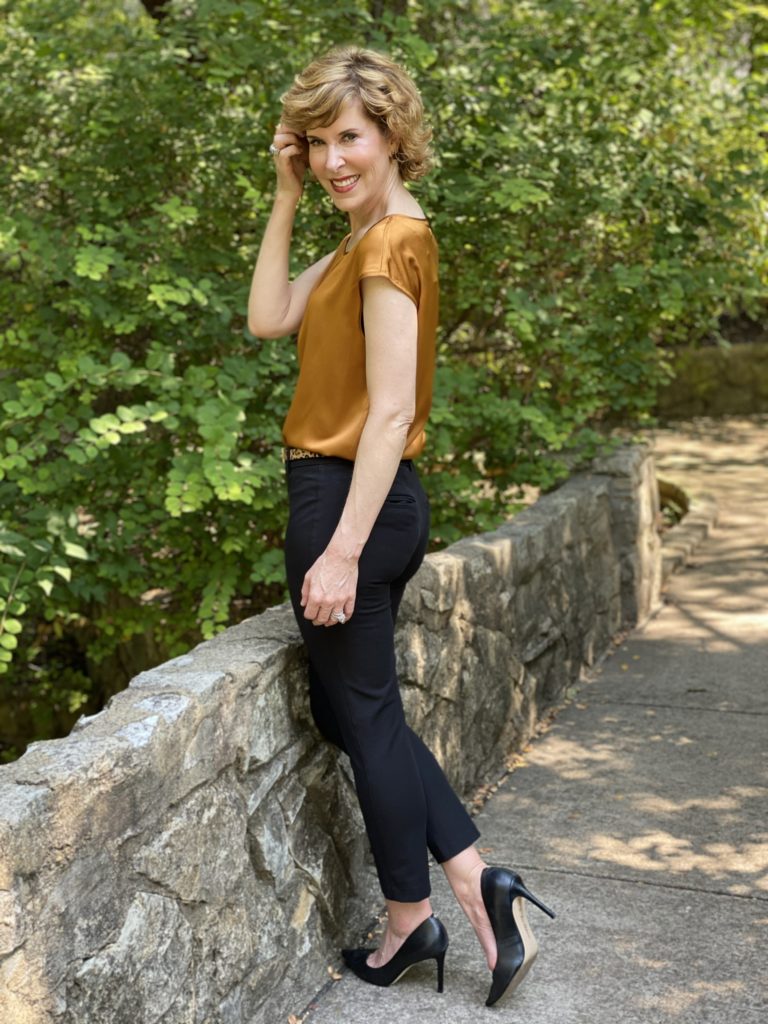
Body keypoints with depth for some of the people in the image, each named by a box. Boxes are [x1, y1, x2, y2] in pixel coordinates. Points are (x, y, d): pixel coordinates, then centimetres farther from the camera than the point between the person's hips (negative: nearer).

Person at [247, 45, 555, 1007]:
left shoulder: (390, 242, -15)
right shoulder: (366, 237, 14)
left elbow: (391, 410, -21)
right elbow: (269, 317, 10)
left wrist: (341, 551, -23)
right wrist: (287, 197, 6)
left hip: (349, 498, -10)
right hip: (370, 502, 10)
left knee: (364, 713, 5)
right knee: (351, 706, 17)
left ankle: (410, 918, 23)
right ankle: (477, 883, 18)